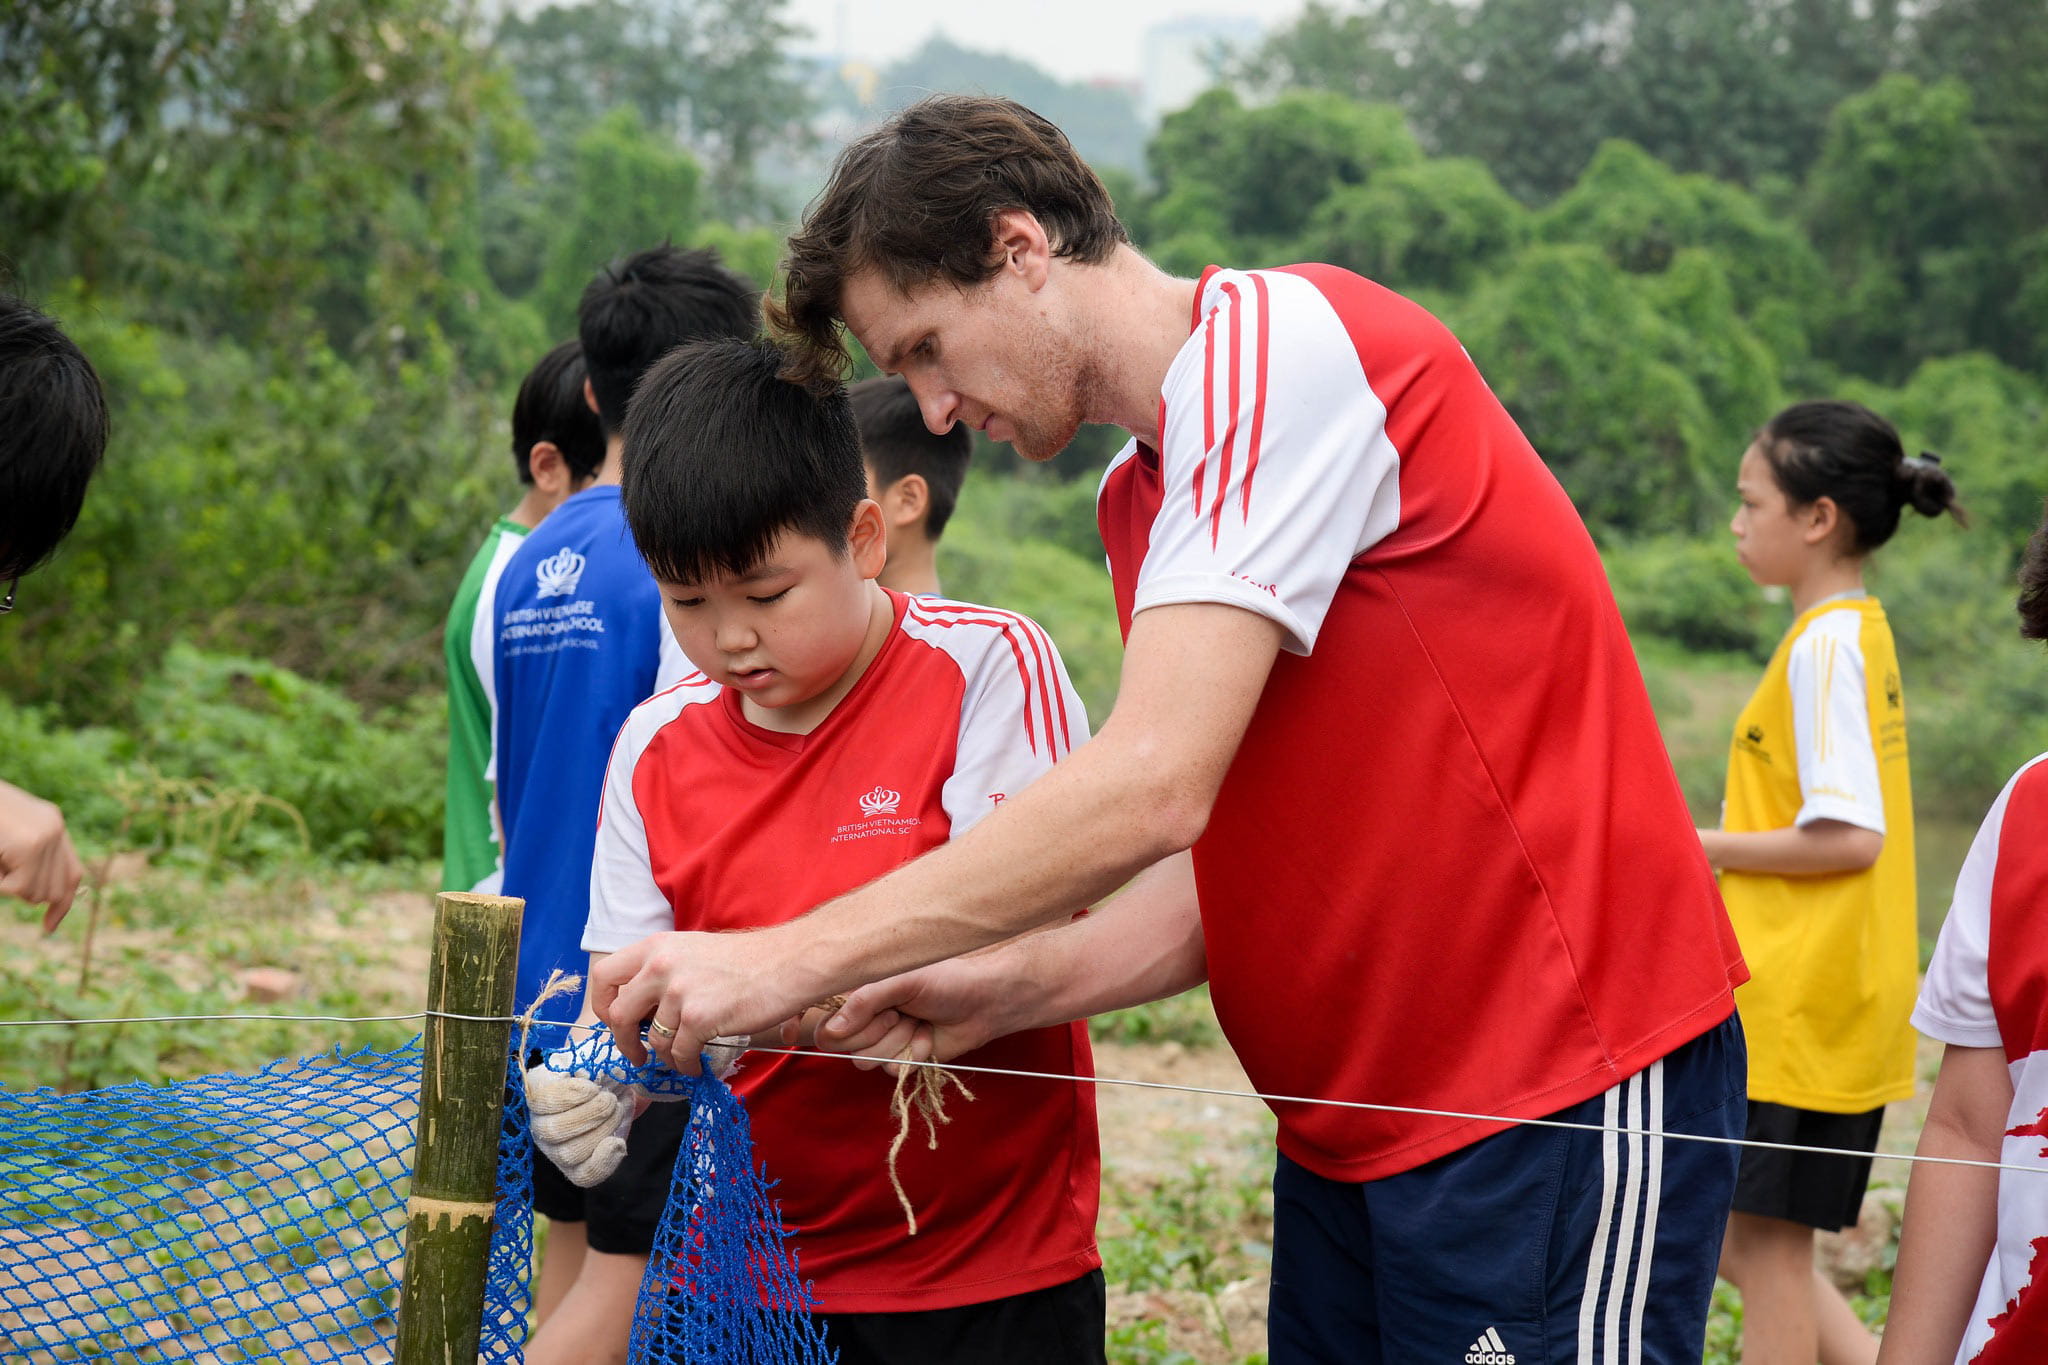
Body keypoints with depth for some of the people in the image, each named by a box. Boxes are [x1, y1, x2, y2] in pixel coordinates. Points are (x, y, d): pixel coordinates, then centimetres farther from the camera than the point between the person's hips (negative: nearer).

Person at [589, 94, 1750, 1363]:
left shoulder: (1284, 338, -15)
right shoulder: (1140, 493, 14)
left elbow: (1150, 789, -23)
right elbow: (1230, 868, 13)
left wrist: (784, 961, -19)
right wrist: (1004, 990, -3)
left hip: (1559, 1100, -9)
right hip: (1362, 1127, 9)